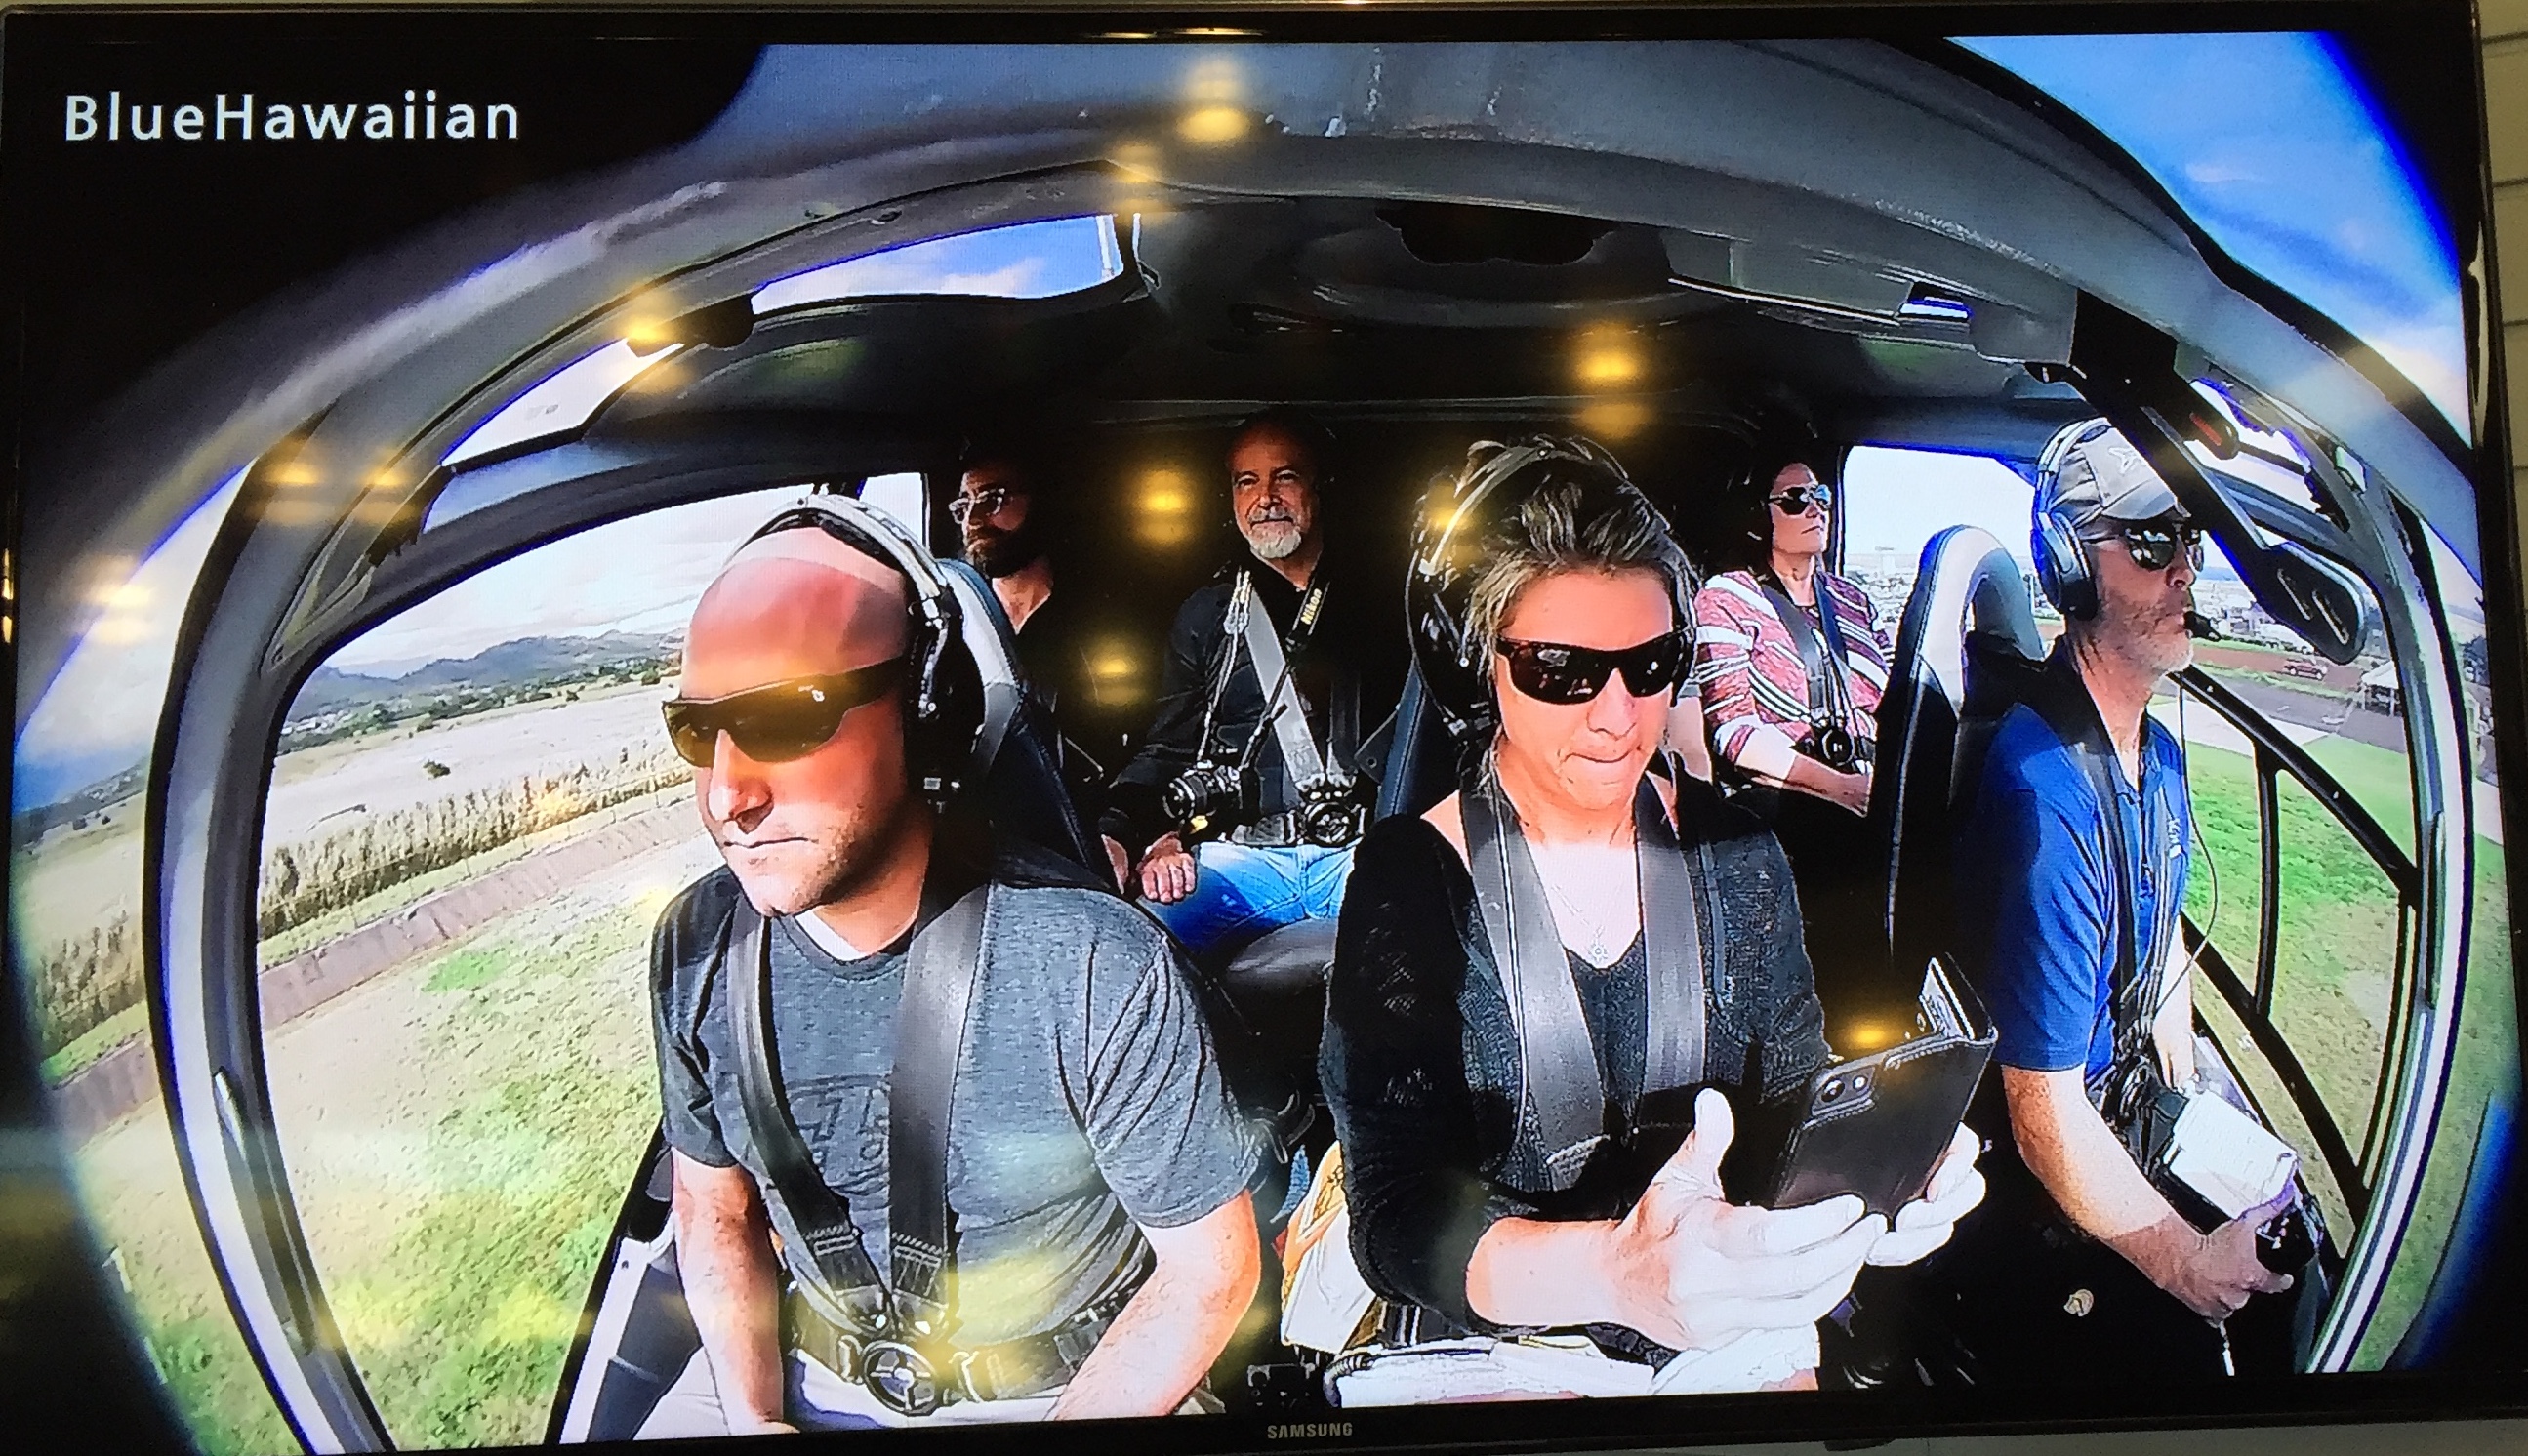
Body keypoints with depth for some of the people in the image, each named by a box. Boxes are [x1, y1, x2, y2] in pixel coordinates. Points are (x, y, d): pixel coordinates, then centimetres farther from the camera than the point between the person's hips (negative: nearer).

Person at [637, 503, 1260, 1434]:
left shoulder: (1094, 967, -25)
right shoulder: (698, 952, -9)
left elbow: (1209, 1268, -13)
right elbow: (712, 1203, 6)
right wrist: (753, 1416, -6)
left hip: (1067, 1388, -2)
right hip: (799, 1372, 3)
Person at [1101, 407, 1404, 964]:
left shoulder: (1374, 609, 14)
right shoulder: (1205, 615, 18)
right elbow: (1168, 747, 15)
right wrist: (1118, 834, -5)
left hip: (1359, 853, 0)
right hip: (1240, 856, 1)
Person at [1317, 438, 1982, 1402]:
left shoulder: (1733, 854, 0)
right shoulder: (1408, 882, -13)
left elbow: (1792, 1099, 7)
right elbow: (1396, 1216, -19)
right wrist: (1613, 1270, -39)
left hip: (1729, 1326, 4)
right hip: (1495, 1342, -3)